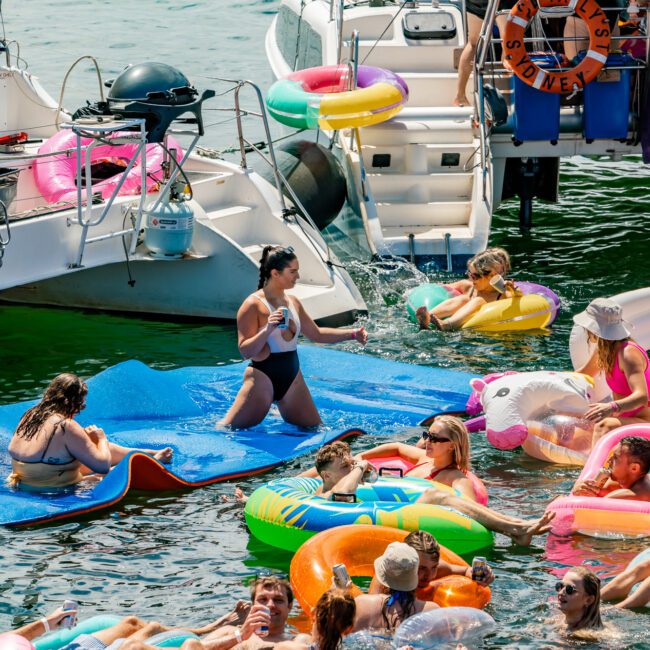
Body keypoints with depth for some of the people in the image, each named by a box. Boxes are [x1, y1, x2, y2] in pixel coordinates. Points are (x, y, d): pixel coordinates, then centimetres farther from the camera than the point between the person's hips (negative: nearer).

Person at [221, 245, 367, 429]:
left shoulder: (293, 303, 11)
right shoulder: (253, 305, -12)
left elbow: (316, 334, 22)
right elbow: (245, 351, -16)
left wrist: (352, 334, 13)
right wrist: (267, 330, -31)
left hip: (292, 378, 7)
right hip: (263, 377, -7)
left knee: (315, 428, 11)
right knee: (228, 429, -10)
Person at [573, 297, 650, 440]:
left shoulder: (628, 353, -21)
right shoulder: (603, 350, 6)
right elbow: (585, 374, 28)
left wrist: (611, 408, -50)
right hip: (625, 420, 10)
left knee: (603, 426, -39)